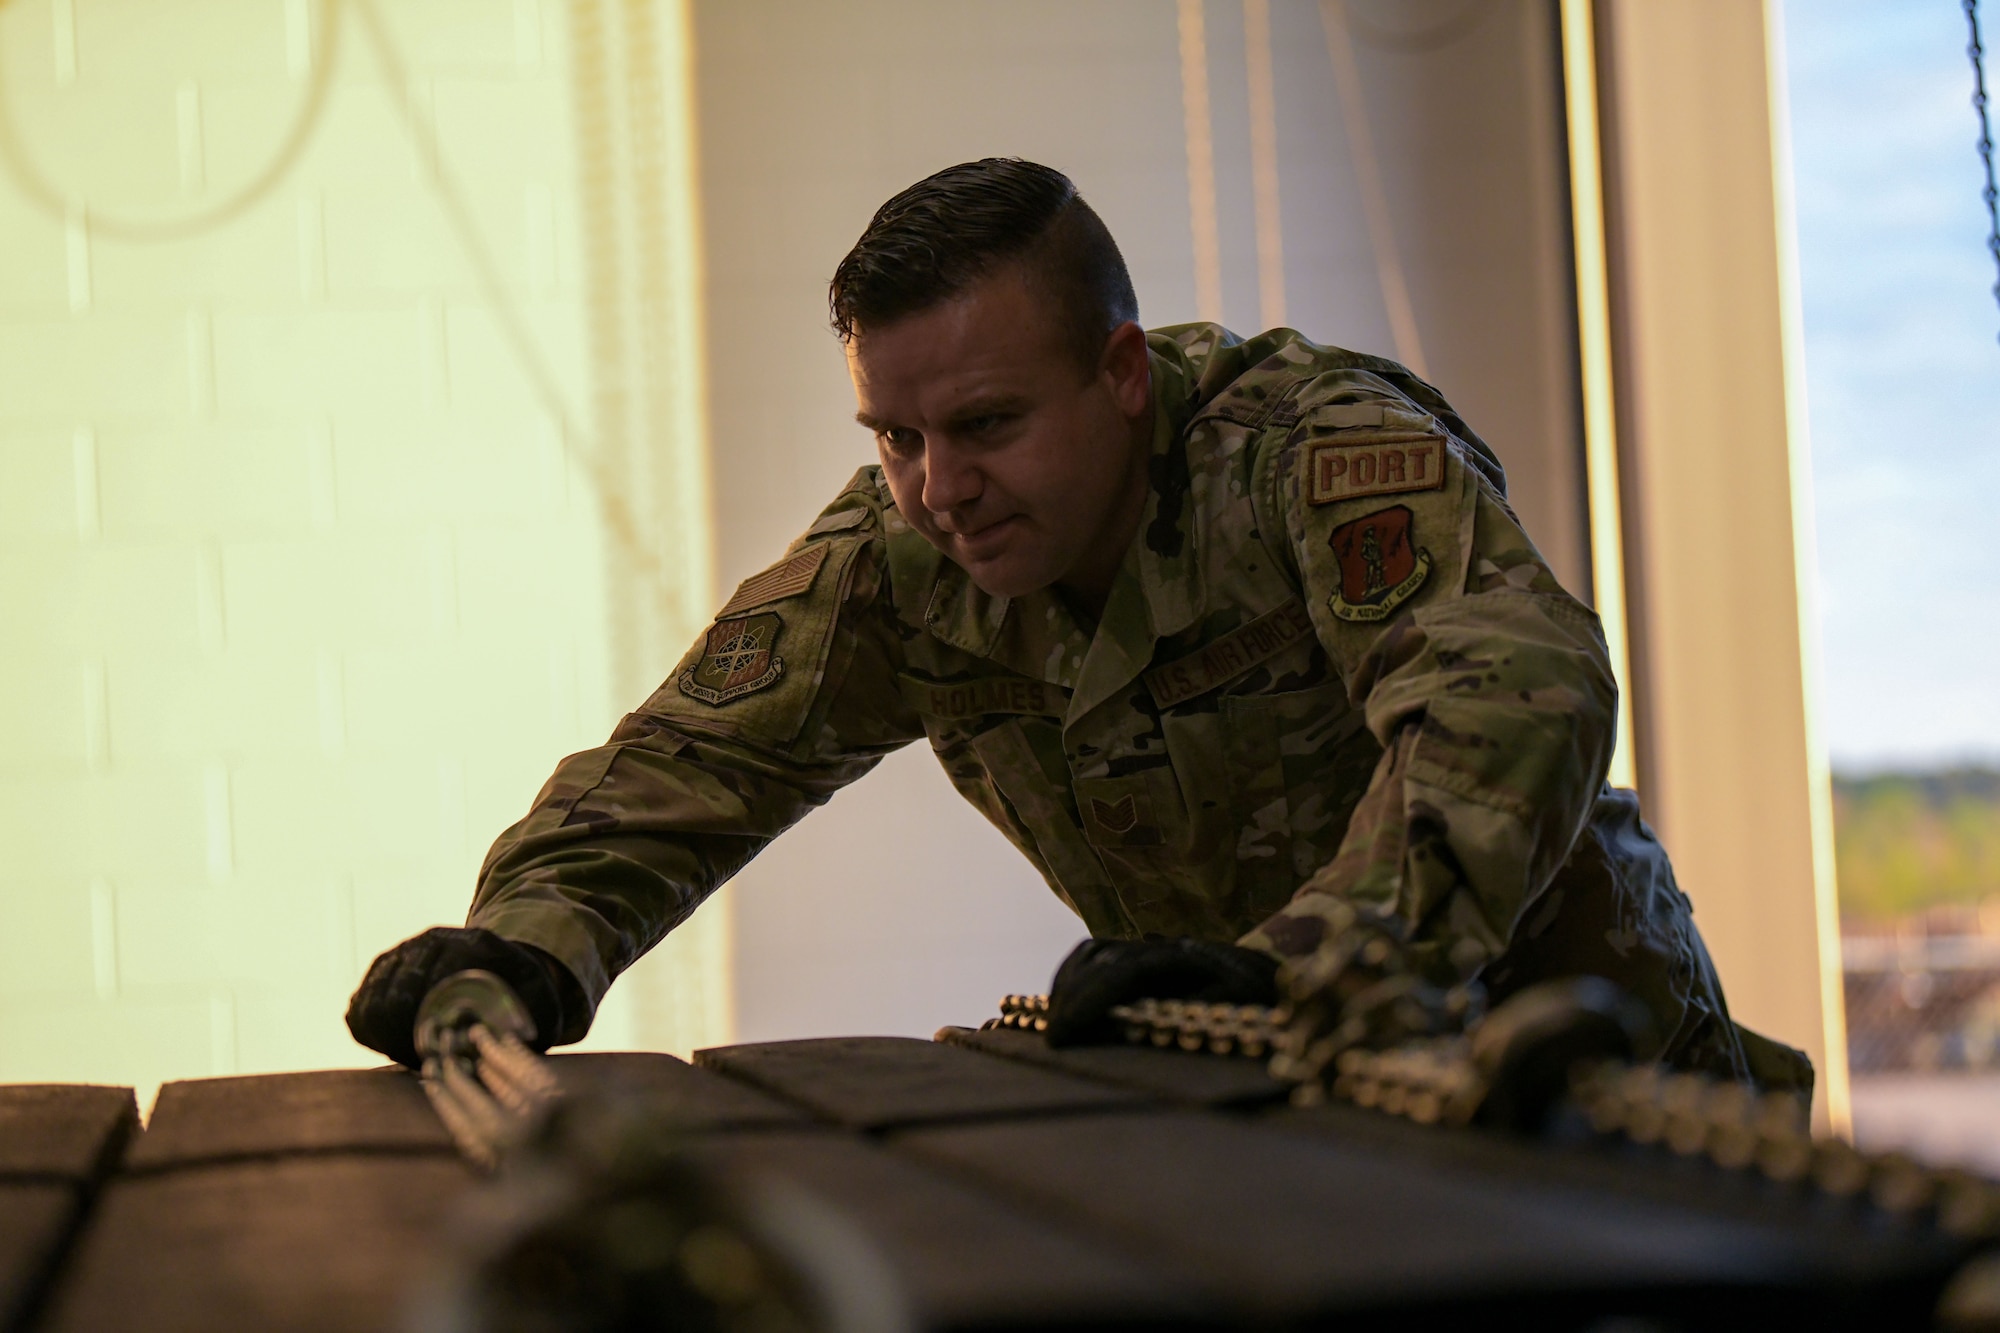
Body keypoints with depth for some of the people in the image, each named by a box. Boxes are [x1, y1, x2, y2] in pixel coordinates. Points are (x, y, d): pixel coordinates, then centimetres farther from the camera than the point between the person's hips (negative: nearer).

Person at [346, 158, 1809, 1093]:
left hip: (1559, 1018, -4)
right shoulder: (897, 553, -10)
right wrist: (533, 936, -29)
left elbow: (1518, 690, -40)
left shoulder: (1317, 446, -26)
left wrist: (1295, 961, -52)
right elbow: (699, 751, -9)